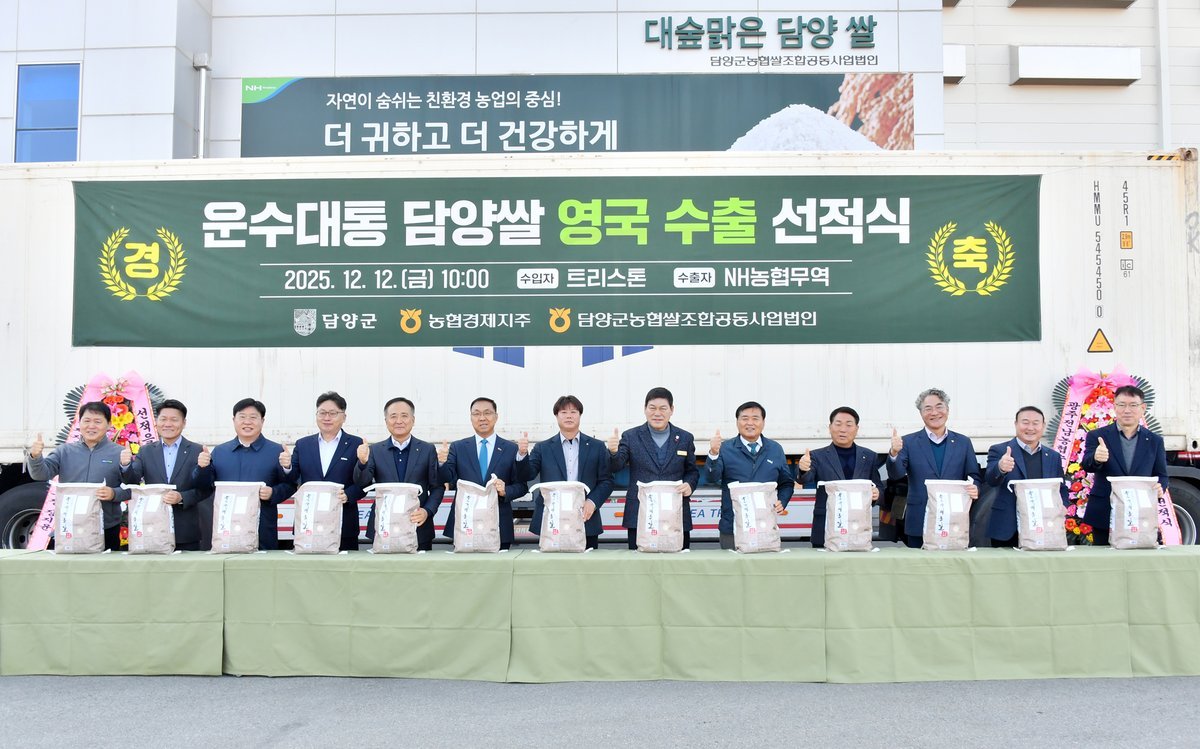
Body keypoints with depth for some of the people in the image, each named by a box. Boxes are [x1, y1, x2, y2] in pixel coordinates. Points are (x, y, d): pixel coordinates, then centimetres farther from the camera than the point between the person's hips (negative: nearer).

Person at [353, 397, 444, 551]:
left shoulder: (427, 450, 5)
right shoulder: (375, 450, 7)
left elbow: (438, 487, 5)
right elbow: (362, 483, -3)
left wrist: (427, 511, -11)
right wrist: (363, 462, -22)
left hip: (419, 529, 0)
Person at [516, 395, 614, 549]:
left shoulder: (597, 447, 9)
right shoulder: (543, 448, 9)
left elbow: (606, 480, 6)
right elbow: (527, 475, 1)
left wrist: (592, 502, -10)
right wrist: (522, 454, -17)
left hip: (586, 522, 0)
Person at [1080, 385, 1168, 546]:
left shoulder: (1155, 441, 9)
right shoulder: (1097, 436, 2)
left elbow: (1161, 476, 11)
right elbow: (1086, 465, -13)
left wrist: (1160, 487, -13)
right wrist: (1096, 458, -37)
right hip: (1103, 517, -1)